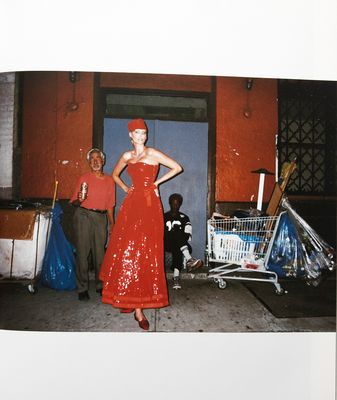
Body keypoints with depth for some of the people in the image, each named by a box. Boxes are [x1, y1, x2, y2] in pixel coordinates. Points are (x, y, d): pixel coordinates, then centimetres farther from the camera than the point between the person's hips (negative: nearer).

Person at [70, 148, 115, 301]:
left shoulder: (109, 180, 12)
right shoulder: (84, 178, 4)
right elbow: (74, 201, 3)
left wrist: (112, 223, 9)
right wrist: (79, 200, -20)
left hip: (101, 217, 2)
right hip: (83, 215, -2)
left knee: (100, 252, 4)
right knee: (82, 252, -2)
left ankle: (100, 285, 21)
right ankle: (82, 289, 10)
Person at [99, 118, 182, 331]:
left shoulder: (153, 154, 1)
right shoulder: (127, 156, 15)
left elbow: (177, 167, 1)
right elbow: (115, 174, 30)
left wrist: (157, 182, 1)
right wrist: (125, 188, 14)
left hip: (150, 204, -4)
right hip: (132, 204, 4)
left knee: (145, 253, -2)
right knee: (127, 250, 2)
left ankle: (139, 306, 7)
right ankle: (128, 299, 16)